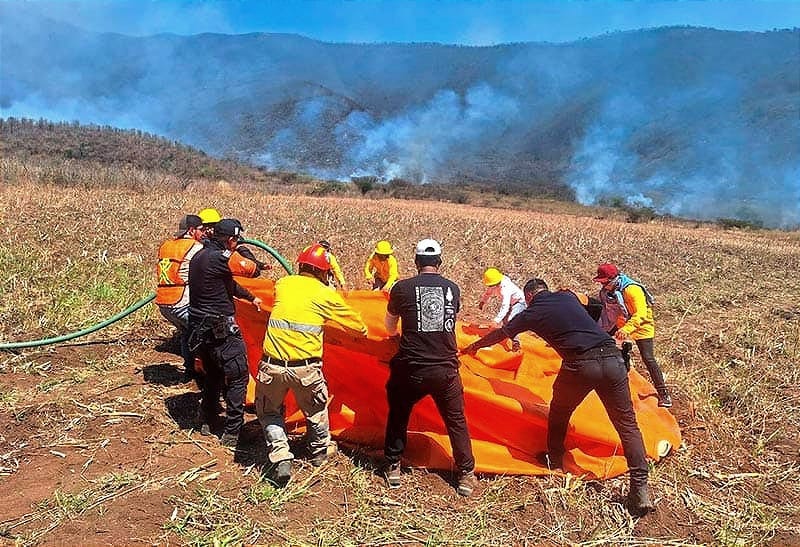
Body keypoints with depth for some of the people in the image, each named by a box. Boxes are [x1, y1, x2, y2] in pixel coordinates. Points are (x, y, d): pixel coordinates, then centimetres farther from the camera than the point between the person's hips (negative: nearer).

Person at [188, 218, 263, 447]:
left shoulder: (199, 256, 11)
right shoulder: (222, 257, -20)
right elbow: (250, 269, -10)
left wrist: (251, 297, 28)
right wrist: (258, 265, 14)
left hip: (199, 327, 9)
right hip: (220, 330, -9)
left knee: (213, 375, 25)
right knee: (237, 377, 2)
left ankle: (206, 422, 35)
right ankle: (232, 433, 6)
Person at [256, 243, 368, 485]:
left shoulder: (282, 284, 8)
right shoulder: (327, 295, 0)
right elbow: (356, 323, 12)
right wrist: (363, 331, 36)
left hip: (272, 365, 2)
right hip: (305, 368, -2)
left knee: (269, 412, 24)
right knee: (316, 410, 25)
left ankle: (280, 458, 10)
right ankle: (319, 453, 43)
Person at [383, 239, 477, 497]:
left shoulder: (402, 288, -4)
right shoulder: (453, 289, 3)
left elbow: (389, 326, 14)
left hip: (411, 369, -1)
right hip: (445, 369, 1)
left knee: (398, 415, 23)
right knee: (456, 420, 19)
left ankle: (393, 469, 31)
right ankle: (467, 476, 24)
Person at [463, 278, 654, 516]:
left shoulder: (532, 313, 11)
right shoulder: (567, 296, 21)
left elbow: (501, 334, 26)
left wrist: (474, 346, 43)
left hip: (581, 365, -4)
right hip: (612, 357, 4)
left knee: (559, 412, 24)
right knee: (627, 423, 9)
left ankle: (554, 459, 41)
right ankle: (640, 489, 5)